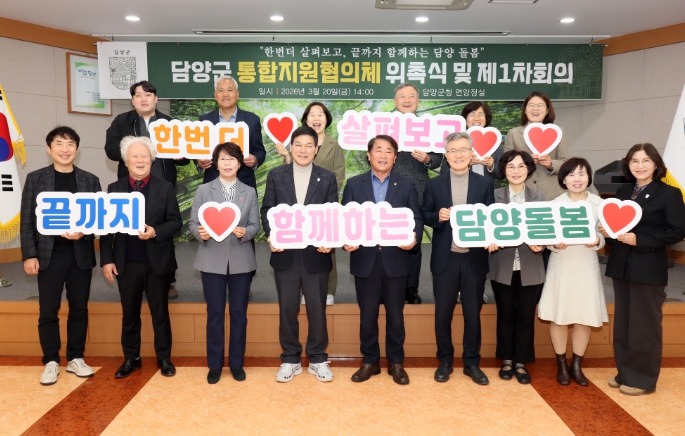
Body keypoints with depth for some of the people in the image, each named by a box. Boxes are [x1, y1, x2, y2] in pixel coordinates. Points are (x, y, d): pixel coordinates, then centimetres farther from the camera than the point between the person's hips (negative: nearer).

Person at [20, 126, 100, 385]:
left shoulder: (90, 181, 6)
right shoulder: (35, 179, 3)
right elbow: (27, 220, 1)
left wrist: (84, 232, -15)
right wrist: (29, 255, -6)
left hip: (81, 254, 1)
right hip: (49, 255, -1)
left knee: (79, 310, 9)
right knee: (48, 312, 5)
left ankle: (76, 358, 23)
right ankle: (51, 362, 19)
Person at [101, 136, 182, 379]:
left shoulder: (165, 188, 1)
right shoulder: (114, 189, 5)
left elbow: (176, 222, -3)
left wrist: (155, 232, -21)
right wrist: (106, 260, -3)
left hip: (157, 262, -1)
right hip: (126, 264, 2)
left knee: (160, 313, 9)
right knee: (129, 314, 13)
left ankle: (164, 358, 22)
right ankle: (131, 359, 27)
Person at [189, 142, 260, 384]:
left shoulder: (249, 192, 8)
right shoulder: (203, 190, 5)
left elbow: (255, 225, 2)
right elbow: (193, 222, 1)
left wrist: (244, 232, -19)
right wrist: (200, 233, -20)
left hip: (241, 261, 1)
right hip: (212, 260, -1)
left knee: (239, 313, 8)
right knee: (215, 314, 6)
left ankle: (237, 363, 22)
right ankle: (214, 365, 20)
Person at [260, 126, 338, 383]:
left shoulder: (327, 178, 4)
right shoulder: (276, 176, 5)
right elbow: (267, 210, 4)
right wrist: (270, 236, -13)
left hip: (316, 254, 0)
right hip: (285, 253, 1)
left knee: (317, 309, 8)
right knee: (287, 309, 9)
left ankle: (318, 359, 25)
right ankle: (290, 359, 25)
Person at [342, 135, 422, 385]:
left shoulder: (406, 185, 7)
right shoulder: (354, 184, 6)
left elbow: (416, 218, 3)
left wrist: (414, 237, -18)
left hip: (395, 260, 0)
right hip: (365, 260, 0)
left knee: (395, 314, 9)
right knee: (367, 314, 9)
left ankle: (396, 363, 25)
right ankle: (370, 361, 25)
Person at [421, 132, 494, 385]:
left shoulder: (485, 184, 4)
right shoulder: (434, 184, 4)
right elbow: (424, 216, 5)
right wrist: (437, 216, -16)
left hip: (475, 259, 0)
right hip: (445, 258, 0)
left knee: (473, 313, 10)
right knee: (443, 313, 9)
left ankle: (472, 363, 25)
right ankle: (445, 362, 26)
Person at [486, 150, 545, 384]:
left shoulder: (538, 197, 4)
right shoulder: (495, 196, 0)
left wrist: (540, 245, -16)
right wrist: (490, 241, -20)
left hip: (530, 268, 1)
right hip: (502, 267, -1)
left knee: (526, 317, 8)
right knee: (505, 316, 11)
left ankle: (521, 363, 23)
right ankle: (506, 361, 26)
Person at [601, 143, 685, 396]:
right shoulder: (622, 192, 12)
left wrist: (639, 239, -20)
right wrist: (607, 231, -7)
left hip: (648, 269, -6)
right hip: (621, 266, 6)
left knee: (645, 324, 4)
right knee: (623, 322, 13)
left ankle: (643, 379, 16)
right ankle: (625, 372, 26)